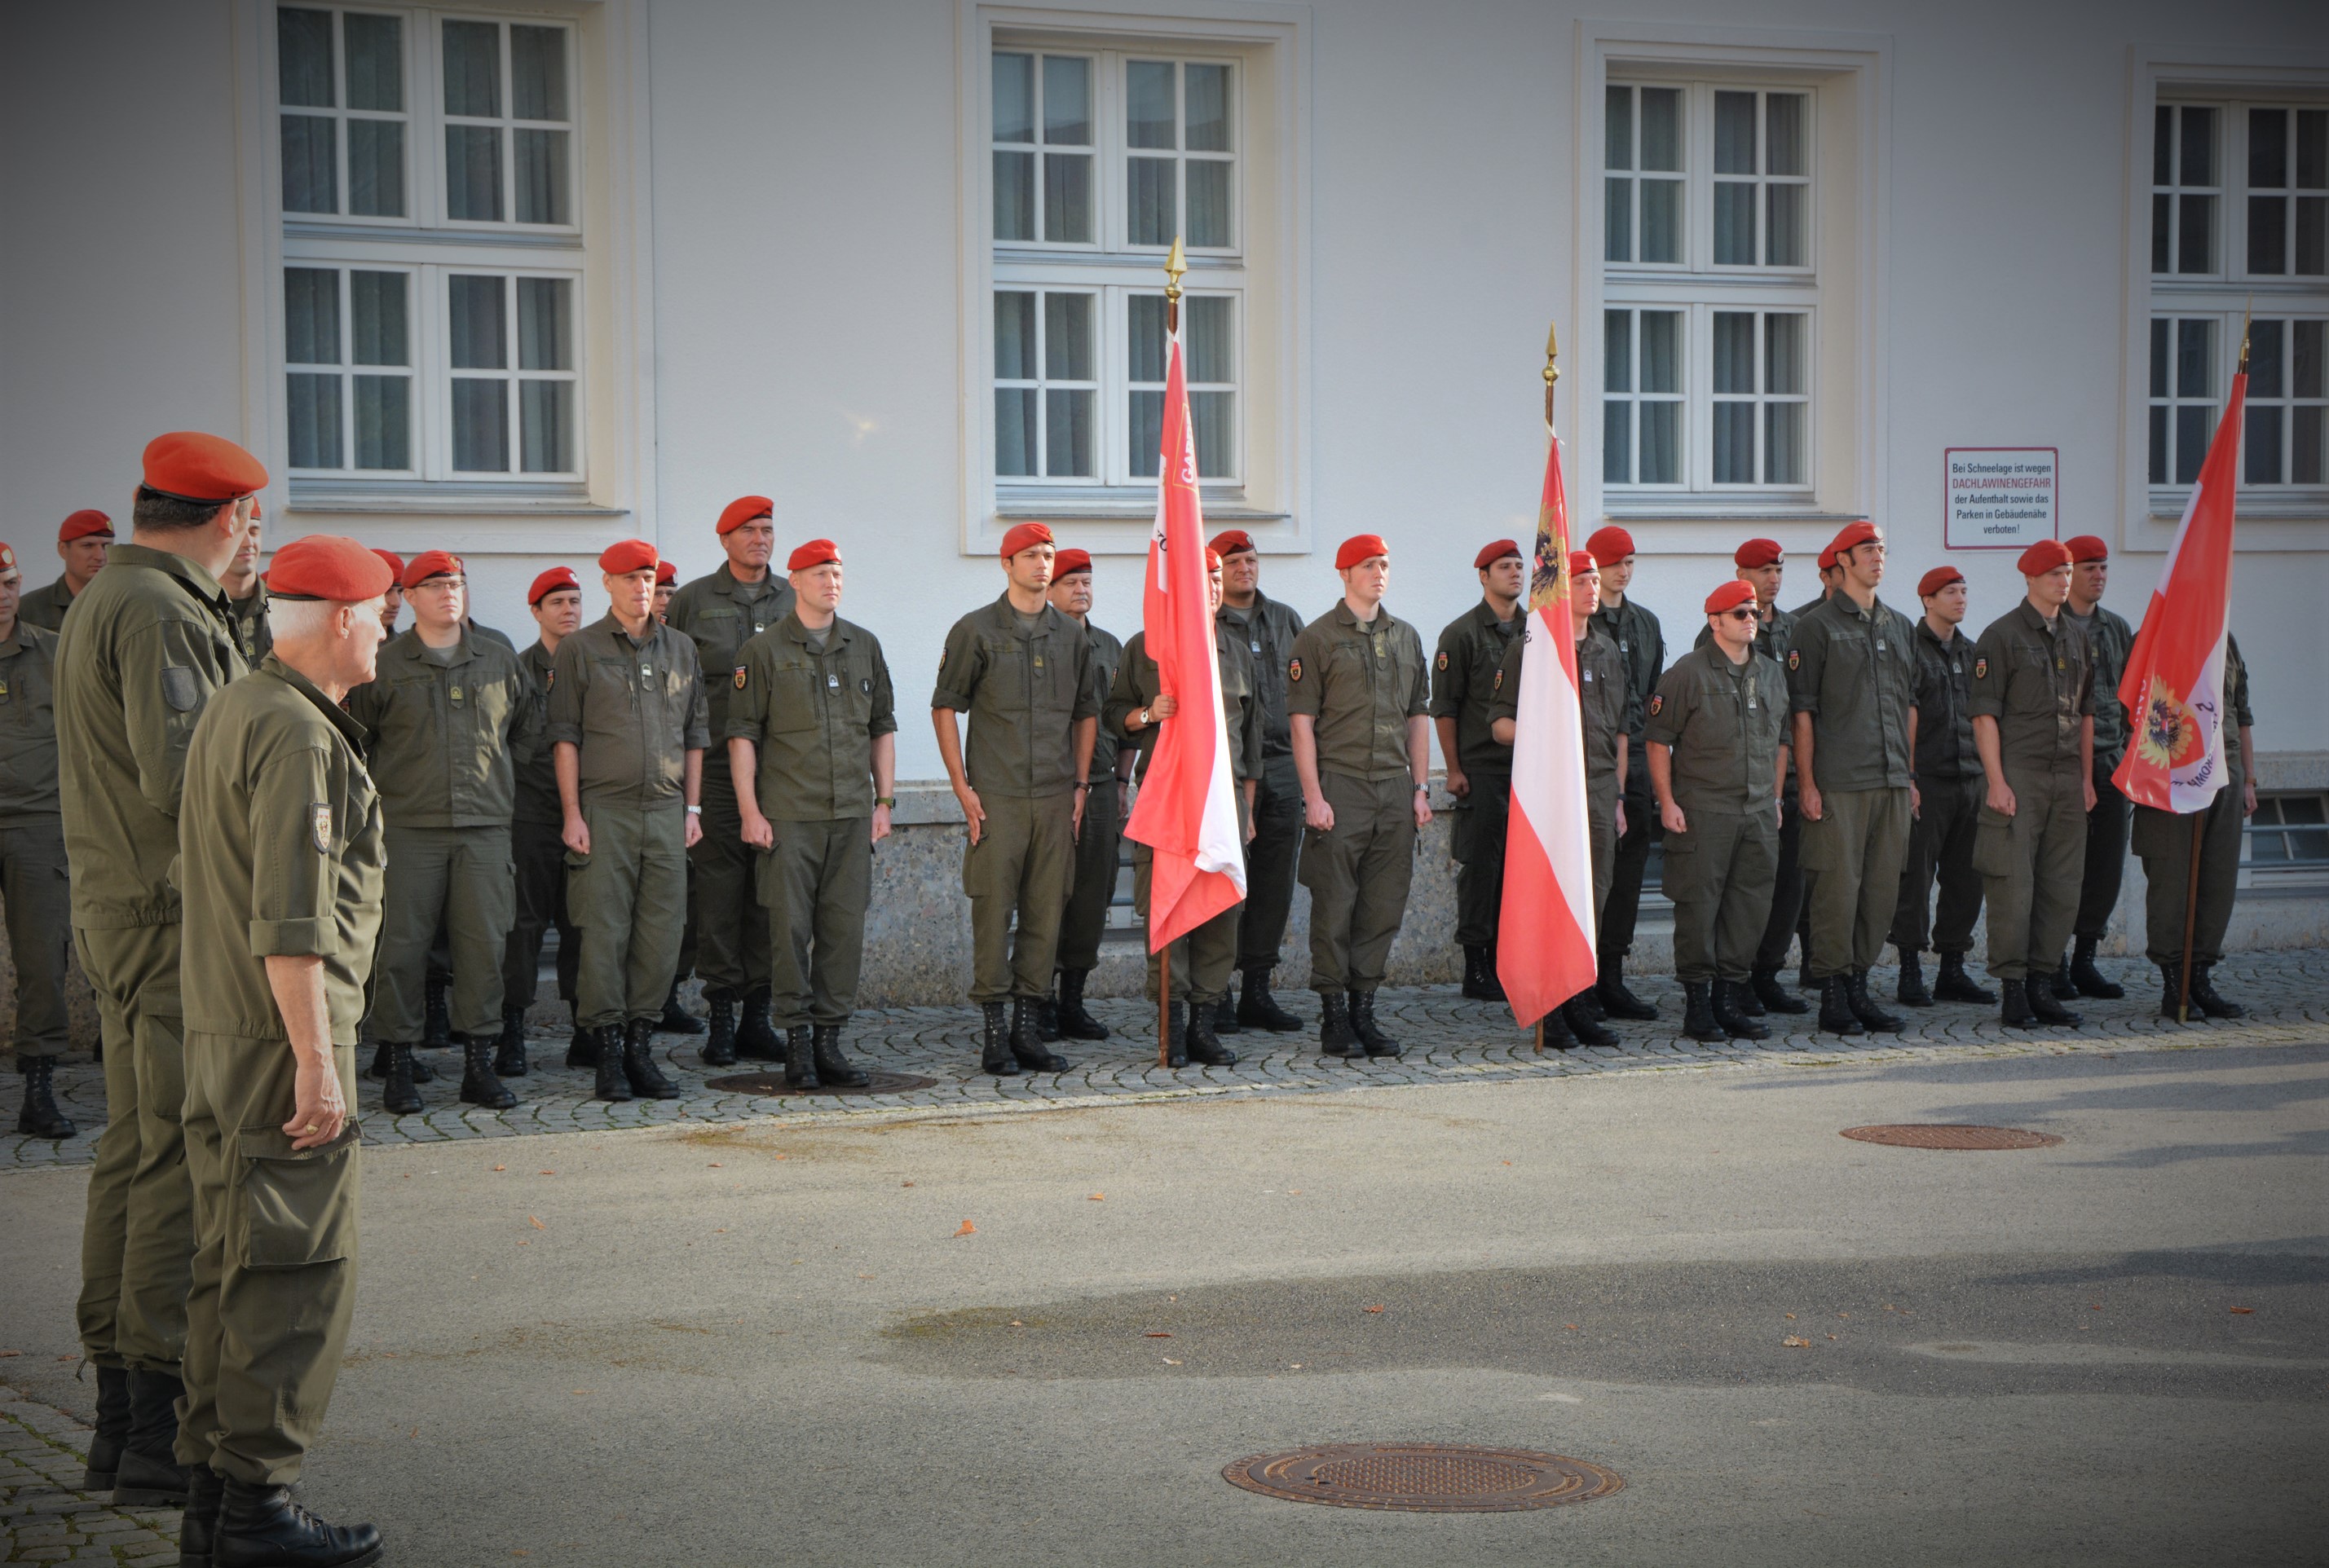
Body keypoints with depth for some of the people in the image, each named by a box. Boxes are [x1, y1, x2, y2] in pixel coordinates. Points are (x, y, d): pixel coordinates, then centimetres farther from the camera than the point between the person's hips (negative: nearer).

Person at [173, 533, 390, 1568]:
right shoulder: (296, 735, -16)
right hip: (281, 1034, -10)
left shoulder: (230, 712, 16)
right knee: (295, 1272, -6)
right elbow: (290, 922, -22)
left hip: (216, 1028, 10)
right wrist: (316, 1062, -21)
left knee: (230, 1266, 13)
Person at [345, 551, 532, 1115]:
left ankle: (479, 1063, 8)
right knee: (400, 944, -4)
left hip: (485, 826, 2)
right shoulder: (383, 666, 3)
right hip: (408, 829, -2)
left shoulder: (500, 664, 12)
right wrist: (370, 795, 7)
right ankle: (397, 1065, 4)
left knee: (484, 943, 0)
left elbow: (528, 731, 25)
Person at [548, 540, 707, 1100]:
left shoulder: (680, 649, 14)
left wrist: (692, 807, 10)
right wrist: (571, 813, -6)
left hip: (667, 811, 3)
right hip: (604, 810, -3)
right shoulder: (578, 650, 3)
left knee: (661, 932, 0)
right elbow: (565, 736, 1)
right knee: (603, 932, -5)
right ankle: (606, 1050, -1)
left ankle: (641, 1043, 8)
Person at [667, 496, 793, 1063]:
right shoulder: (693, 601, 4)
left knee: (770, 889, 3)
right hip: (715, 765, -3)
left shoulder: (794, 600, 12)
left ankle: (757, 1014, 9)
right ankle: (722, 1014, 1)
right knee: (718, 889, -4)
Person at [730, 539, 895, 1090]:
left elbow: (883, 728, 17)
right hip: (788, 814, -4)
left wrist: (884, 801, 10)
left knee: (845, 927, 2)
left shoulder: (865, 646, 12)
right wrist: (750, 810, -8)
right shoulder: (764, 651, 0)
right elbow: (742, 734, -1)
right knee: (790, 927, -4)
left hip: (852, 814, 4)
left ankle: (830, 1040, 9)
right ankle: (797, 1040, 3)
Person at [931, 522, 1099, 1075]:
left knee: (1045, 913, 4)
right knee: (993, 911, -4)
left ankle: (1028, 1028, 11)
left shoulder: (1071, 636, 12)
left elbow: (1086, 713, 19)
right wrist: (963, 788, -6)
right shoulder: (976, 630, 0)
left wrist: (1080, 785, 10)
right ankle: (994, 1032, 2)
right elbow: (944, 707, 0)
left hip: (1056, 799, 4)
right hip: (997, 797, -4)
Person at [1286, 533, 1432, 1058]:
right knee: (1334, 906, -3)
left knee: (1385, 906, 5)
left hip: (1395, 790, 5)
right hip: (1339, 787, -5)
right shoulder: (1317, 638, -1)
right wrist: (1313, 796, -12)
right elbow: (1302, 720, -5)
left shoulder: (1406, 637, 15)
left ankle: (1364, 1009, 13)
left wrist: (1421, 788, 10)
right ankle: (1334, 1015, 5)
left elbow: (1418, 717, 18)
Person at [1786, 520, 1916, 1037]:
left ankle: (1859, 986, 14)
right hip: (1839, 782, -6)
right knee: (1839, 886, -5)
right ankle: (1832, 995, 1)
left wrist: (1910, 771, 15)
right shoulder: (1817, 627, -1)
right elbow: (1802, 711, -4)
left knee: (1883, 887, 6)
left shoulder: (1901, 626, 17)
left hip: (1892, 780, 6)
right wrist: (1806, 781, -10)